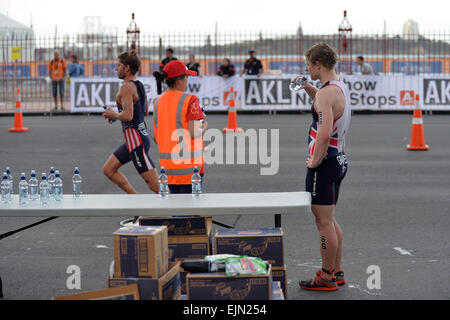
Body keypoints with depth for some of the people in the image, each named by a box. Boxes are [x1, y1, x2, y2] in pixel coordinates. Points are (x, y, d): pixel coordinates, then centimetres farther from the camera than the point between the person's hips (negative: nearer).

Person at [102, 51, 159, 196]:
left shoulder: (126, 87, -17)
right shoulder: (139, 85, 12)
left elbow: (128, 116, -27)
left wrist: (113, 115, -7)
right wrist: (117, 113, 19)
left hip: (136, 140, -10)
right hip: (141, 135, 10)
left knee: (154, 184, -8)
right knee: (108, 169, 17)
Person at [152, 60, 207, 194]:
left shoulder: (158, 102, 7)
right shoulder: (190, 100, -12)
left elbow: (157, 137, 9)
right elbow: (194, 133, -18)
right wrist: (203, 126, 3)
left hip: (168, 165, 6)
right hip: (189, 163, -6)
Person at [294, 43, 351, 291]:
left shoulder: (326, 93, -21)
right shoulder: (341, 87, 10)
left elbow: (324, 133, -32)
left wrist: (315, 161, -19)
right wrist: (308, 88, 20)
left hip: (324, 164, -10)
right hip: (339, 160, 10)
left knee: (324, 222, -2)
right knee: (329, 220, 19)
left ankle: (327, 278, 6)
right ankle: (336, 271, 27)